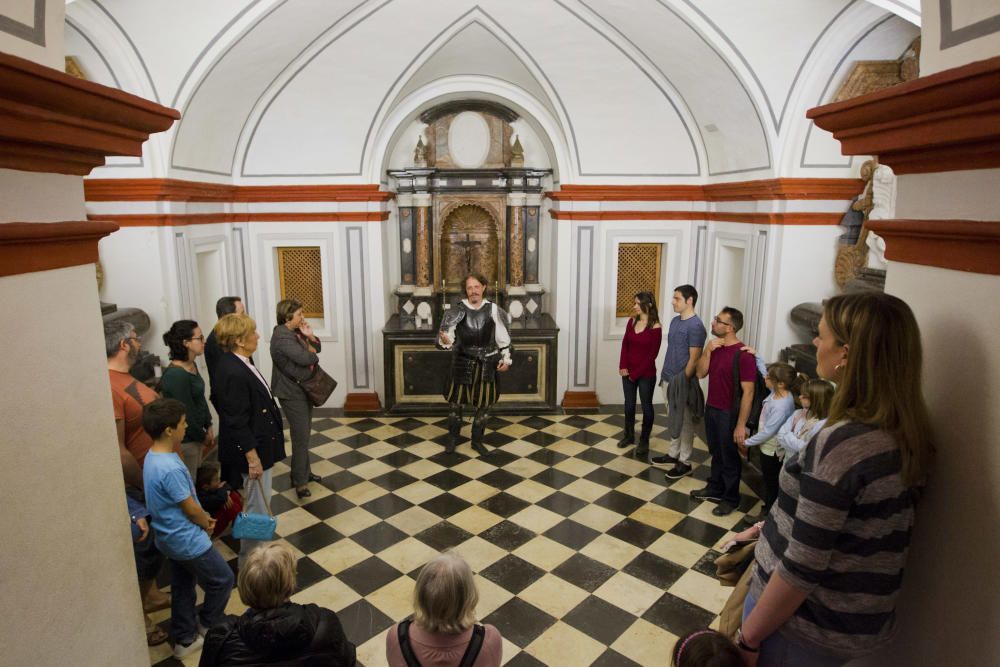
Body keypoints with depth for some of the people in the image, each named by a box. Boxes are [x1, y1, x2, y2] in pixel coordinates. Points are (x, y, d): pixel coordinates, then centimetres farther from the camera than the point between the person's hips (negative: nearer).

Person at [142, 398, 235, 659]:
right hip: (187, 540, -9)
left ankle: (185, 640, 37)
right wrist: (208, 524, -2)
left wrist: (203, 518, 10)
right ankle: (211, 625, 34)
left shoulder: (153, 457, -2)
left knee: (182, 588, 23)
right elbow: (190, 508, -21)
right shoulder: (170, 469, -33)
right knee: (222, 580, 13)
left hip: (172, 538, 9)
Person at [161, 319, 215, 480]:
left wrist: (208, 427, 7)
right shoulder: (176, 375, -26)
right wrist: (203, 437, -7)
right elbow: (186, 414, -20)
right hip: (184, 441, -8)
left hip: (195, 436, 8)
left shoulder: (192, 365, 2)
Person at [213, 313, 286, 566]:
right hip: (253, 448, -10)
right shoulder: (233, 373, -27)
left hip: (260, 443, 10)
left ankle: (253, 552, 40)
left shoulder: (238, 363, 2)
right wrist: (252, 457, -20)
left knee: (259, 504, 23)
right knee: (258, 507, 5)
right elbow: (236, 422, -25)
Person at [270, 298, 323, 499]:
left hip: (302, 389, 10)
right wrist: (312, 354, -10)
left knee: (305, 433, 17)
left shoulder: (295, 332, 7)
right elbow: (304, 358, -32)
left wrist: (310, 336, -8)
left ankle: (303, 472, 31)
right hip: (292, 393, -10)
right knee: (301, 437, -6)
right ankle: (300, 481, 3)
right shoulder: (282, 337, -23)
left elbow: (316, 348, 11)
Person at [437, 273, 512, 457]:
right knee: (455, 401, 7)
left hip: (486, 364, 1)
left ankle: (477, 440, 27)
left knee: (484, 404, 9)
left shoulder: (493, 310, -5)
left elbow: (503, 337, 4)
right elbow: (448, 336, -12)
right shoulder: (457, 310, -10)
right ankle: (453, 438, 30)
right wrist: (444, 341, -34)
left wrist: (505, 358, 2)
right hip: (462, 363, -1)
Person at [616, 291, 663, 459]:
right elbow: (625, 345, 6)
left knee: (646, 406, 8)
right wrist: (623, 366, -4)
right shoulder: (631, 321, 2)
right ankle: (629, 436, 32)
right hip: (628, 372, 5)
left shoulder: (655, 328, -15)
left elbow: (652, 354, -14)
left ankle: (644, 442, 20)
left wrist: (637, 373, -12)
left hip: (646, 374, -5)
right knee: (629, 404, 15)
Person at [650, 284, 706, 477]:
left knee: (684, 422, 3)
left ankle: (684, 462, 14)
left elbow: (694, 359, -19)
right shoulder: (675, 320, 9)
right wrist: (665, 374, 17)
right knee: (672, 420, 19)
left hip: (681, 382, -8)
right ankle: (673, 454, 32)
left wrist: (683, 381, -18)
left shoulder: (695, 326, -18)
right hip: (668, 378, 8)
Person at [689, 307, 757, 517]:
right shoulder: (715, 347, 2)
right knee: (715, 453, 22)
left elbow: (748, 392, -20)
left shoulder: (743, 354, -22)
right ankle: (714, 488, 38)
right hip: (711, 408, 7)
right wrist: (707, 350, -12)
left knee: (729, 457, 9)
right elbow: (700, 373, 3)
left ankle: (731, 498, 25)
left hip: (729, 414, -7)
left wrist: (741, 425, -20)